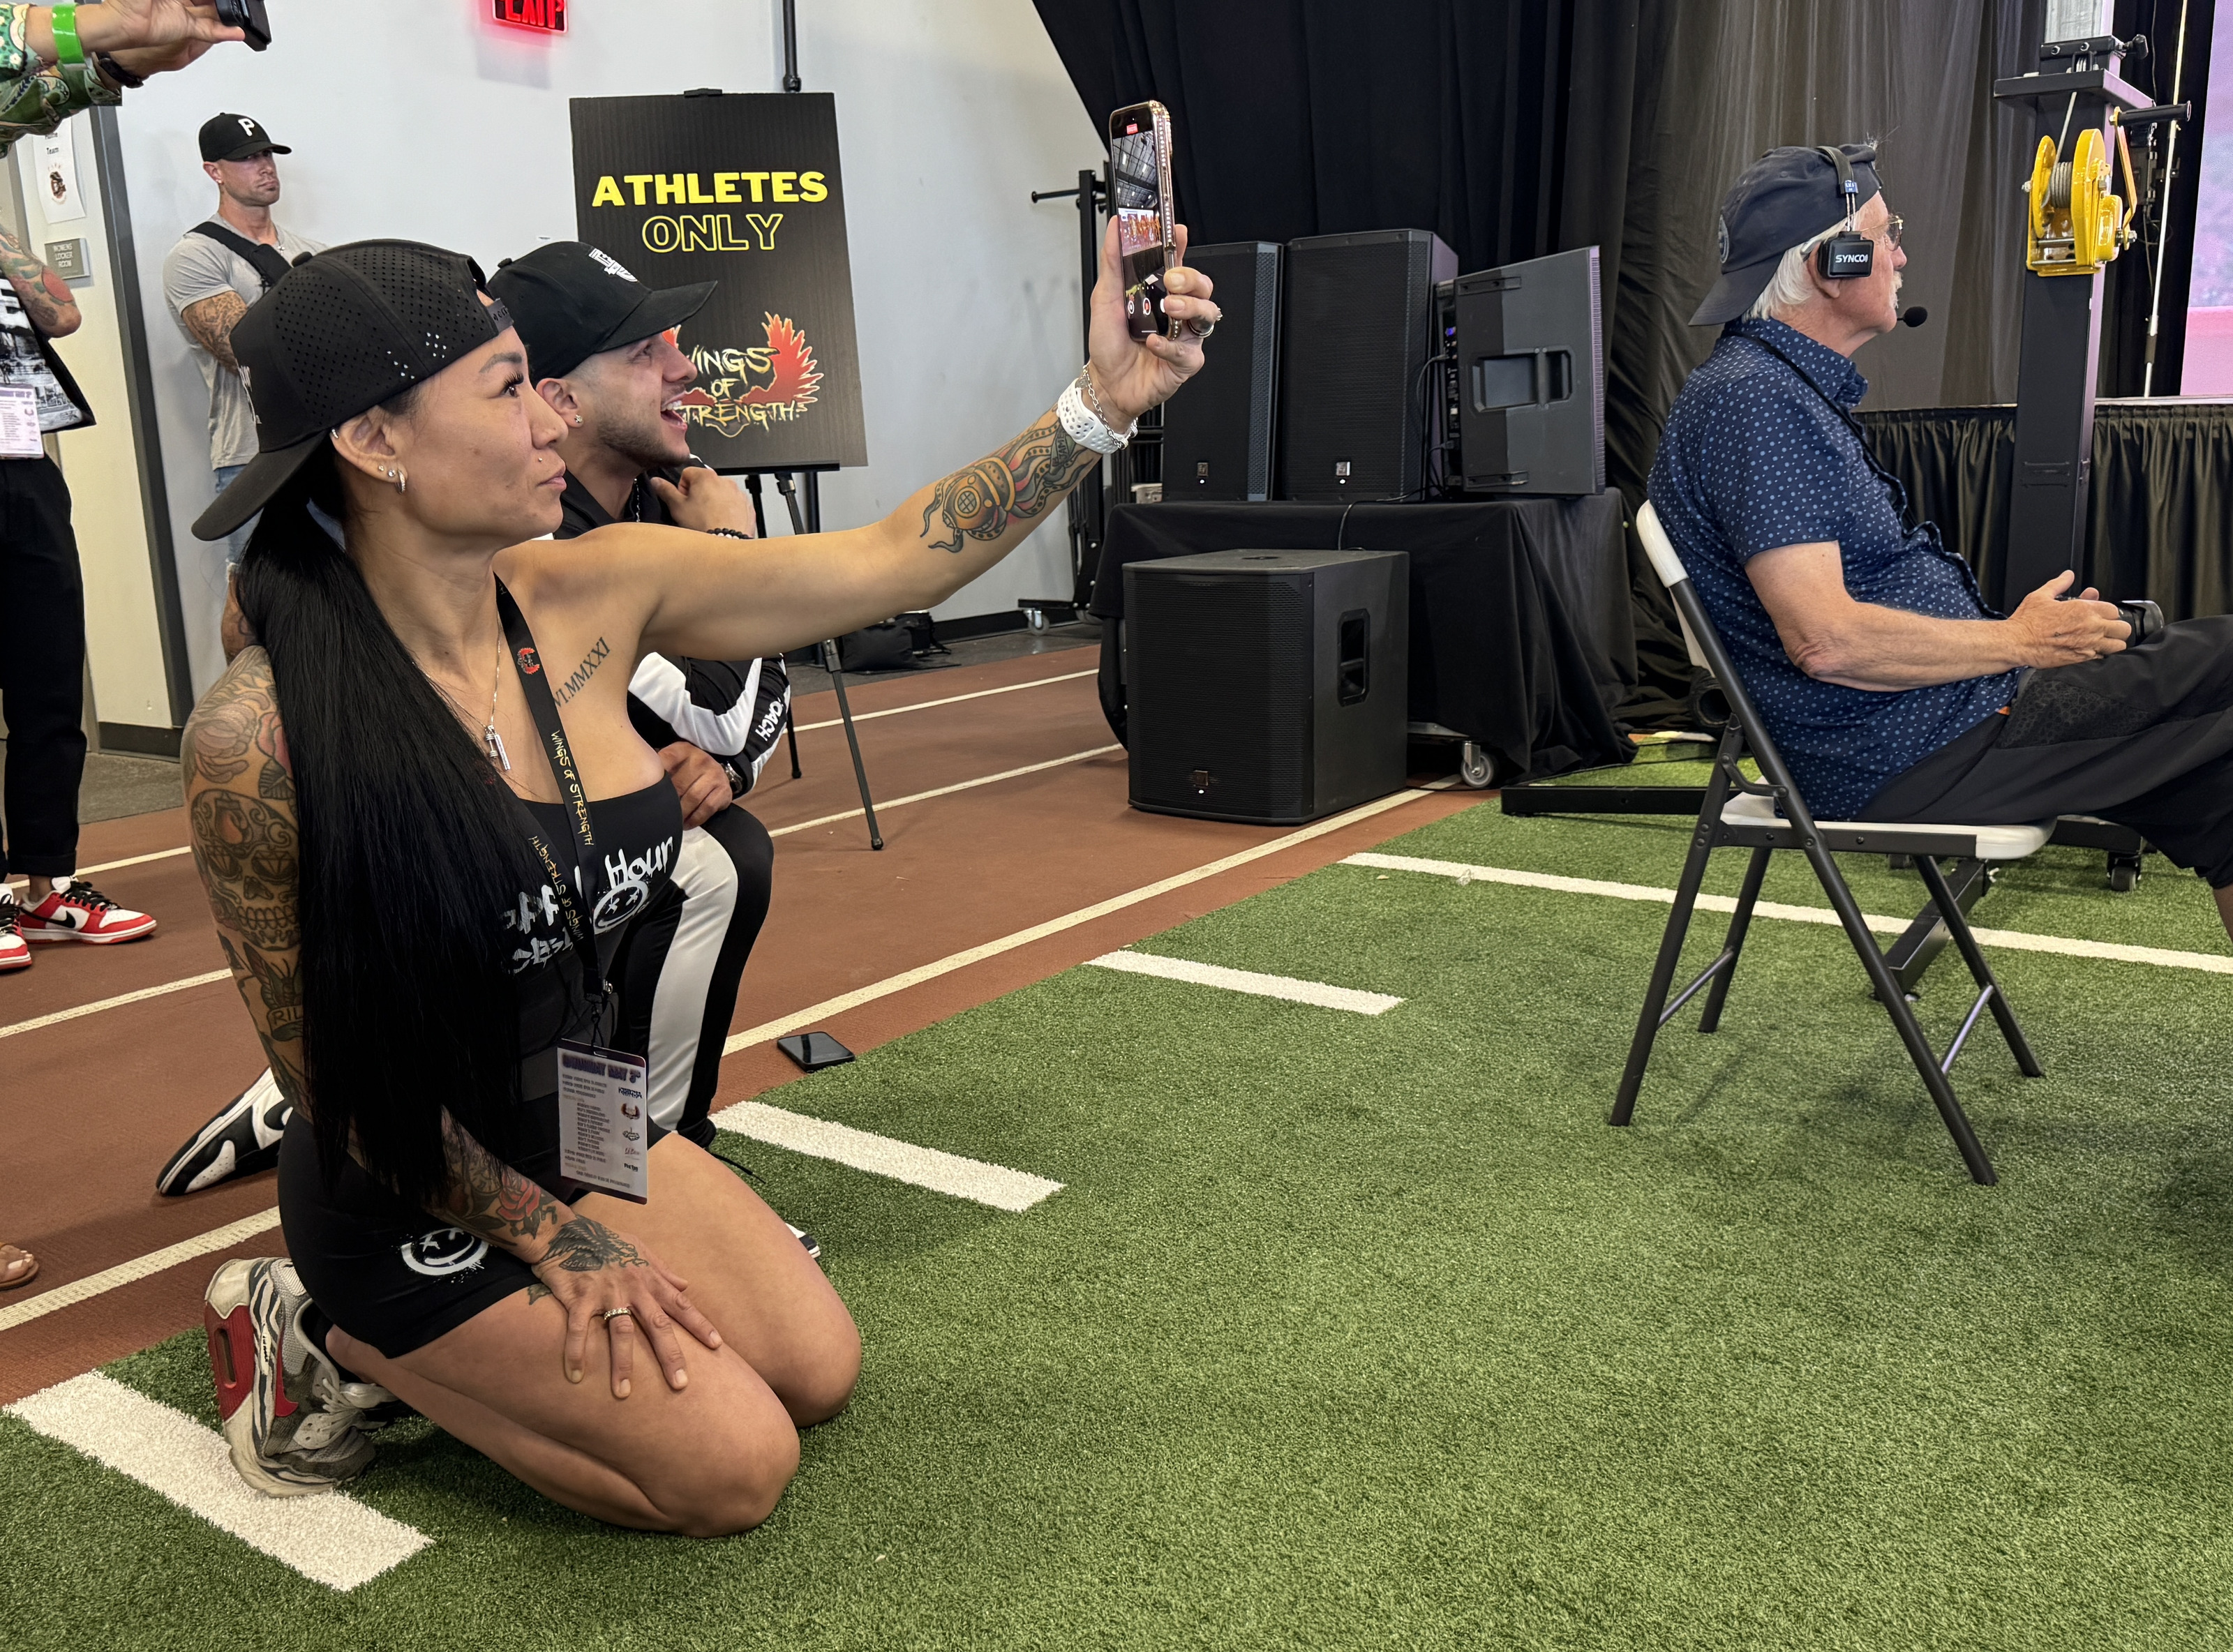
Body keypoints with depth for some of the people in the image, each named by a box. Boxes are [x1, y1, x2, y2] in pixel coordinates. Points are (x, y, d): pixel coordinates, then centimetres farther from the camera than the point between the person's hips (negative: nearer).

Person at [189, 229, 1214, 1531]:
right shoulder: (260, 737, -27)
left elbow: (893, 563, -12)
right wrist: (556, 1241, -12)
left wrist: (1106, 400, -20)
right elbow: (324, 1064, -17)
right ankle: (338, 1345, 9)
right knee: (734, 1465, -6)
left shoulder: (593, 597, -12)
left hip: (585, 1125, 6)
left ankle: (487, 1345, 22)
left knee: (818, 1374, 8)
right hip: (411, 1203, -6)